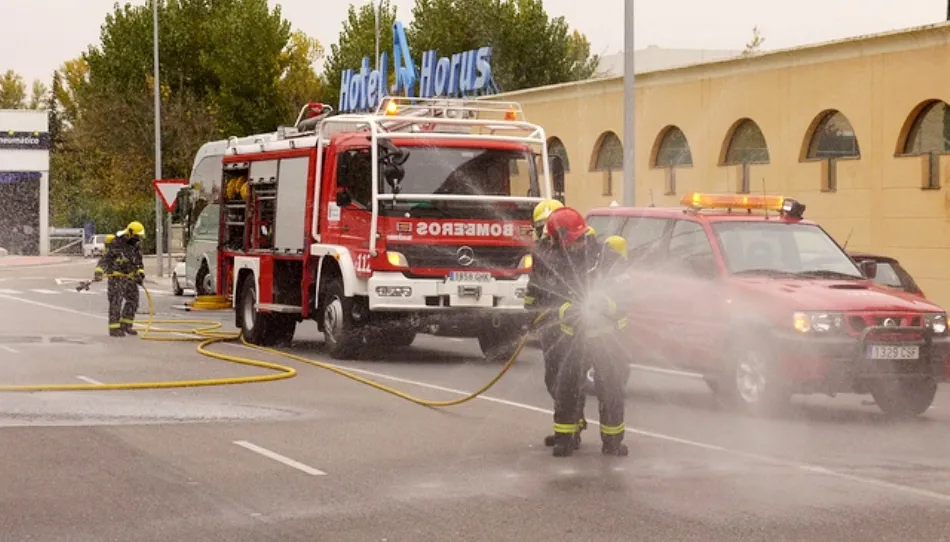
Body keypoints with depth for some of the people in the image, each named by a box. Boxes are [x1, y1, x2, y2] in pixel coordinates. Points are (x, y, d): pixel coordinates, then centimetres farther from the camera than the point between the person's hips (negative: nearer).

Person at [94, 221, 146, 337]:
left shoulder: (135, 246, 4)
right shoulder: (116, 244, -17)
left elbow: (139, 263, 12)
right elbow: (104, 259, -19)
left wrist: (140, 274, -4)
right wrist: (98, 273, -30)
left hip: (130, 278, 7)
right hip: (116, 278, -7)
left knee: (133, 301, 10)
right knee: (116, 303, -9)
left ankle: (126, 325, 23)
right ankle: (114, 329, -6)